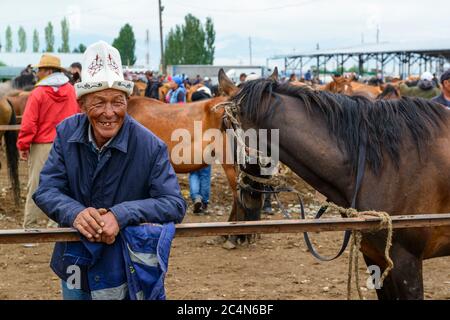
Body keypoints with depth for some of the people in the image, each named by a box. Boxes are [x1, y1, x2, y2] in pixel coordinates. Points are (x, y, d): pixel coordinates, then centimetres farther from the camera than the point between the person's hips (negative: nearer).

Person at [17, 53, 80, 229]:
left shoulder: (38, 93, -12)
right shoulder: (72, 91, 1)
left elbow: (29, 124, -13)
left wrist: (23, 145, -4)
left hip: (42, 146, -4)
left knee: (36, 186, 2)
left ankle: (30, 226, 5)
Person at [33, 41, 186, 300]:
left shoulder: (150, 146, -20)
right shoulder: (67, 133, -10)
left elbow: (175, 204, -22)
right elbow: (46, 190, -10)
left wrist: (121, 215, -37)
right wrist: (75, 213, -33)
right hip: (74, 265, 3)